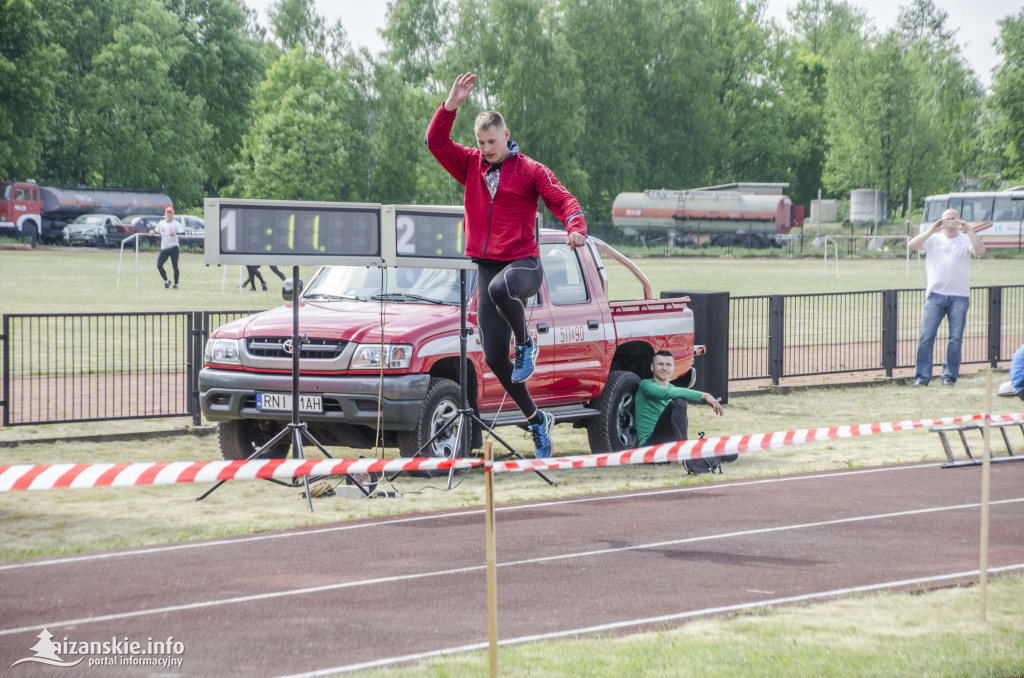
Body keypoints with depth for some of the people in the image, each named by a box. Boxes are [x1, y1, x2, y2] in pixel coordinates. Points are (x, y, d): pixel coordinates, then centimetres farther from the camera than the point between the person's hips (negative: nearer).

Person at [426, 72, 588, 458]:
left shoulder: (529, 170, -2)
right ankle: (536, 419, 16)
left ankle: (526, 344, -14)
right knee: (494, 357, 1)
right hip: (485, 264, 5)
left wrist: (575, 227, -30)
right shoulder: (470, 166, 11)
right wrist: (451, 106, -9)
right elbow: (436, 142, 3)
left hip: (523, 262, -5)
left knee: (501, 288, -43)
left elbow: (563, 200, -10)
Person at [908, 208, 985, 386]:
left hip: (959, 296, 0)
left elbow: (980, 250, -9)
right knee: (926, 335, -6)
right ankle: (922, 376, -2)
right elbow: (912, 246, -2)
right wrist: (932, 230, -9)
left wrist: (968, 230, -14)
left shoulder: (965, 240, 10)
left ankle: (949, 375, 8)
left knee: (956, 337, -1)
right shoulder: (933, 239, 12)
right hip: (935, 294, 0)